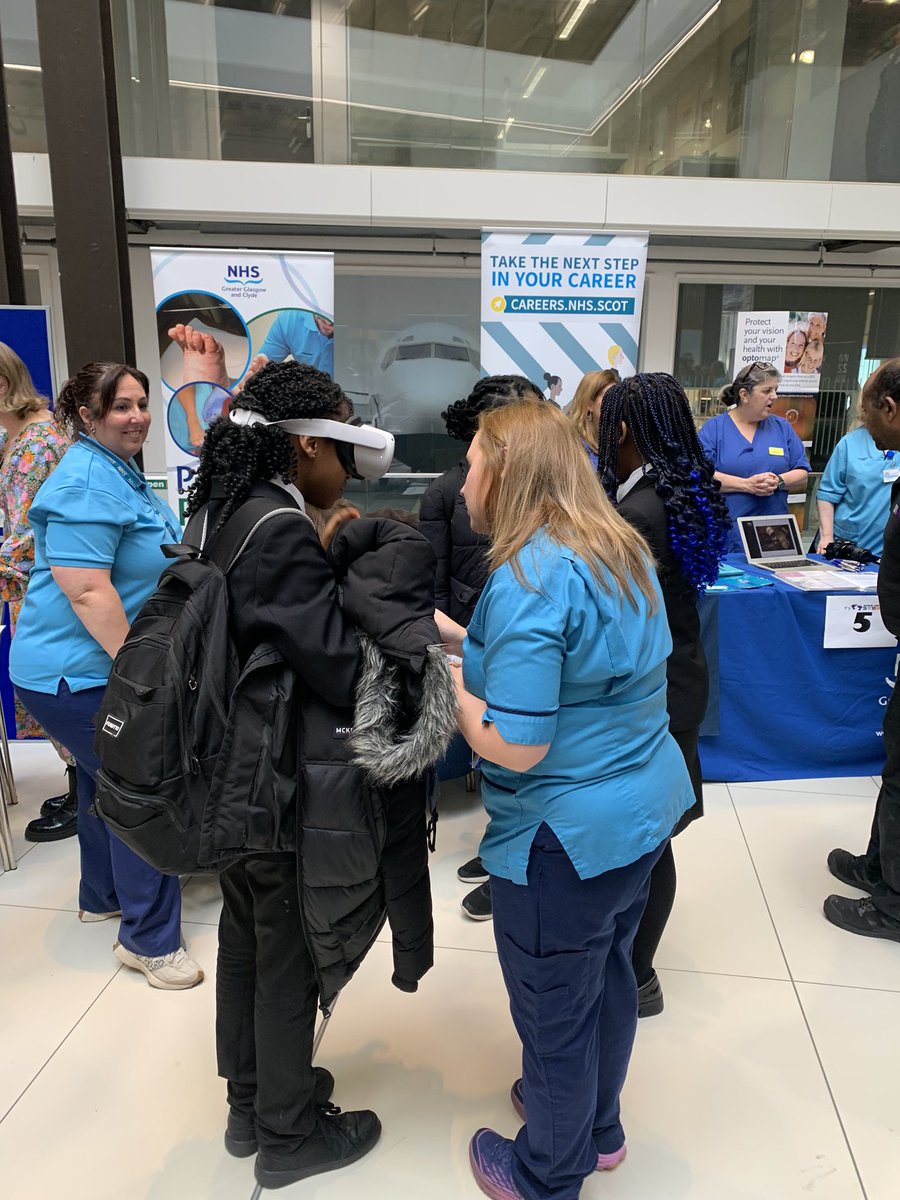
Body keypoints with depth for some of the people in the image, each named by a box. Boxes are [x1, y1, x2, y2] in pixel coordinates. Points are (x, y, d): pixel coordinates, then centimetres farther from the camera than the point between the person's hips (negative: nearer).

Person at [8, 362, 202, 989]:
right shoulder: (88, 483, -22)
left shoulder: (121, 471, 12)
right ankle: (150, 939, 8)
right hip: (80, 673, -11)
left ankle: (103, 896, 41)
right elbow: (85, 589, -28)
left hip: (99, 667, 11)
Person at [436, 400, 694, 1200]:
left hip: (567, 835, -9)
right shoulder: (620, 549, 2)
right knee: (609, 971, 27)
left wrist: (446, 679, -12)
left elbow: (515, 745, -27)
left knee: (554, 1012, 14)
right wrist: (465, 640, 7)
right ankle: (597, 1126, 51)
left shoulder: (529, 577, -26)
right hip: (645, 806, 9)